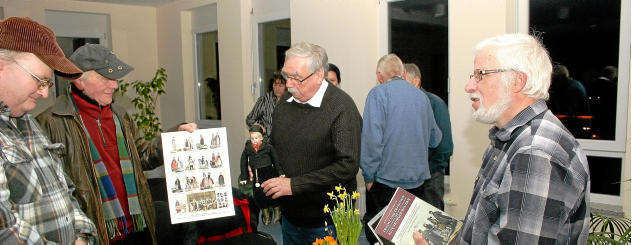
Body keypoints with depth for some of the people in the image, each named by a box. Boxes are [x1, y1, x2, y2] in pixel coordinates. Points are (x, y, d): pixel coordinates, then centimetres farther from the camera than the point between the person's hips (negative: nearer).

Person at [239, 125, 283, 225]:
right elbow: (243, 163, 10)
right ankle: (266, 215, 23)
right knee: (259, 195, 3)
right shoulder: (247, 148, 1)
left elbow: (276, 160, 2)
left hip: (269, 173, -2)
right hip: (256, 175, 3)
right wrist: (244, 177, 11)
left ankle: (277, 213, 26)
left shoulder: (268, 147, -6)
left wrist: (280, 173, 1)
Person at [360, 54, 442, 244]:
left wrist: (368, 176, -9)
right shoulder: (422, 96, 9)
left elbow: (372, 138, -17)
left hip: (386, 179, -5)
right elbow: (435, 139, 18)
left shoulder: (378, 93, -8)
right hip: (416, 180, 6)